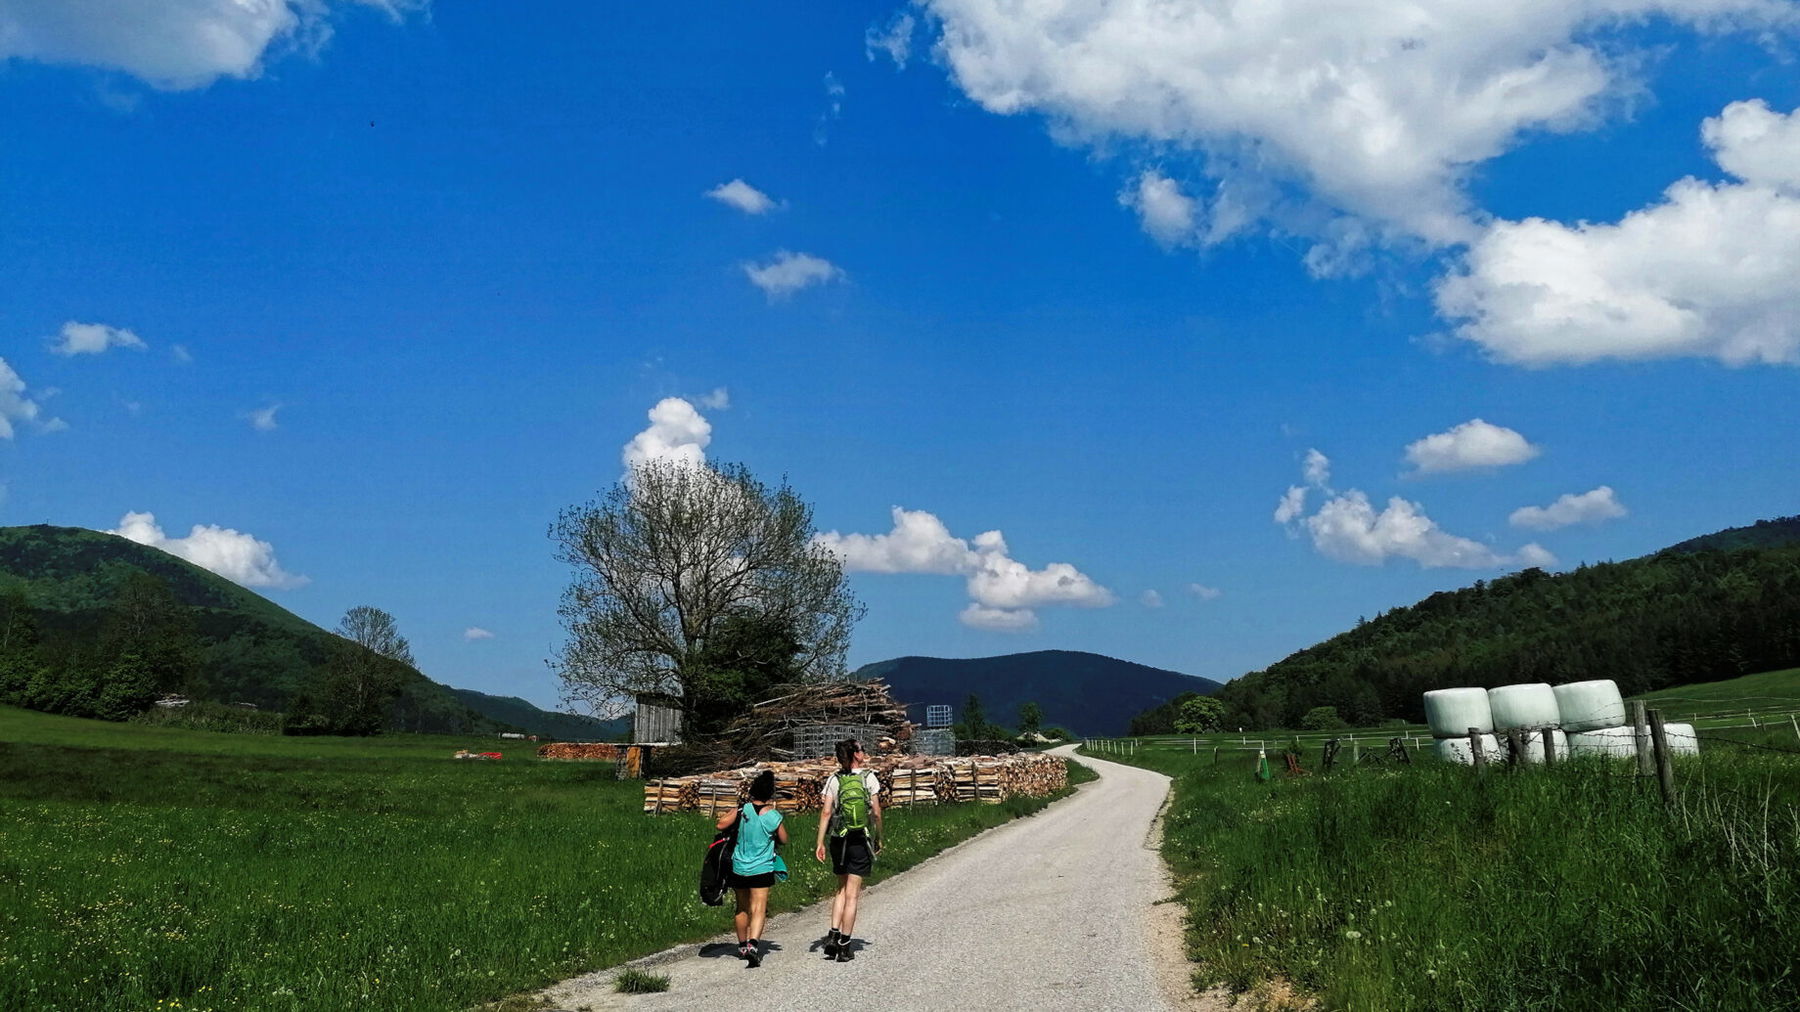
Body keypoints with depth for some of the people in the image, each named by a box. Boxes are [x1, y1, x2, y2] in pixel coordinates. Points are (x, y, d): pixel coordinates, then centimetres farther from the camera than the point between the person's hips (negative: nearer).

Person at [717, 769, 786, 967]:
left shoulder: (743, 809, -8)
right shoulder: (774, 816, -7)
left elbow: (721, 825, -2)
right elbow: (784, 839, 8)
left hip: (739, 867, 3)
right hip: (762, 869, -3)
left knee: (742, 908, 19)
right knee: (759, 909, -5)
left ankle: (742, 945, 32)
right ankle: (753, 944, -25)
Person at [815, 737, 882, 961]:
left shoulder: (834, 780, 2)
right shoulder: (868, 778, -5)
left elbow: (826, 812, -4)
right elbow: (876, 813, -4)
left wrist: (820, 842, -2)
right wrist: (879, 839, 8)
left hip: (839, 840, 3)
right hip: (861, 841, -3)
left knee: (841, 890, 19)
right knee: (851, 894, 2)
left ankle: (833, 935, 7)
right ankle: (844, 946, 5)